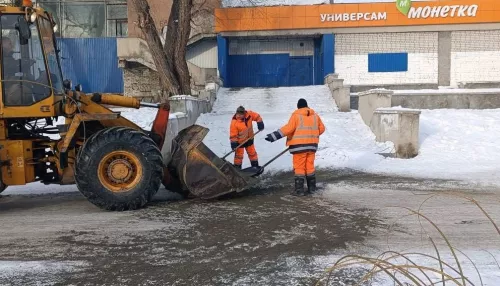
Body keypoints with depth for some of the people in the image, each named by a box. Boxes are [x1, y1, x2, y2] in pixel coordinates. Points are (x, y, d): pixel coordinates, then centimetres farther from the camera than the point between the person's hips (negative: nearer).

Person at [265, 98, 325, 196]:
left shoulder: (296, 115, -9)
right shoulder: (315, 115, 9)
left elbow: (288, 128, -19)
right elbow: (321, 128, 12)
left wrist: (274, 136, -19)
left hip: (299, 145, -5)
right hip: (312, 144, 5)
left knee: (299, 167, 0)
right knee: (310, 166, 15)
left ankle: (299, 189, 0)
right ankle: (312, 188, 20)